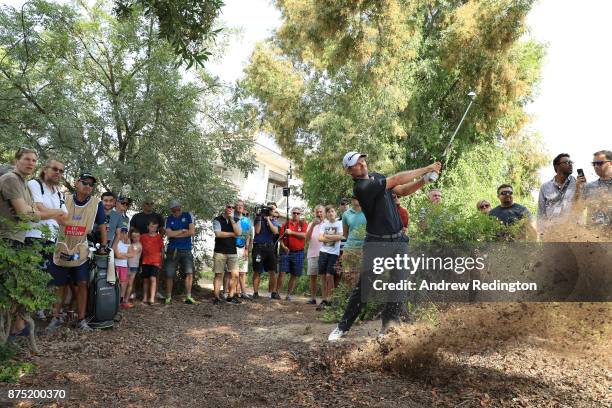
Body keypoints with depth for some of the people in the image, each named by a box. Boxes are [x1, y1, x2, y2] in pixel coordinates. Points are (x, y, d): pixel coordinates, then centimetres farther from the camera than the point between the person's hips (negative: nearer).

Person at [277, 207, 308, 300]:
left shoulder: (303, 224, 6)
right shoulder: (286, 224, 7)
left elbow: (304, 235, -11)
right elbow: (281, 237, 4)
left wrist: (291, 232, -14)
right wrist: (283, 246, -13)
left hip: (298, 252, 1)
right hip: (286, 251, -1)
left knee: (294, 275, 6)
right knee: (282, 272, -7)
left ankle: (289, 295, 15)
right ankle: (277, 293, -1)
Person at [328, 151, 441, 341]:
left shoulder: (377, 176, 11)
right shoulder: (361, 187, -18)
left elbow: (402, 190, 10)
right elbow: (396, 179, -19)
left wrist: (424, 181, -6)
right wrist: (426, 168, -13)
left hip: (399, 240, 7)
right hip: (376, 242, -7)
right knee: (364, 286, -8)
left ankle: (388, 327, 10)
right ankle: (343, 327, 4)